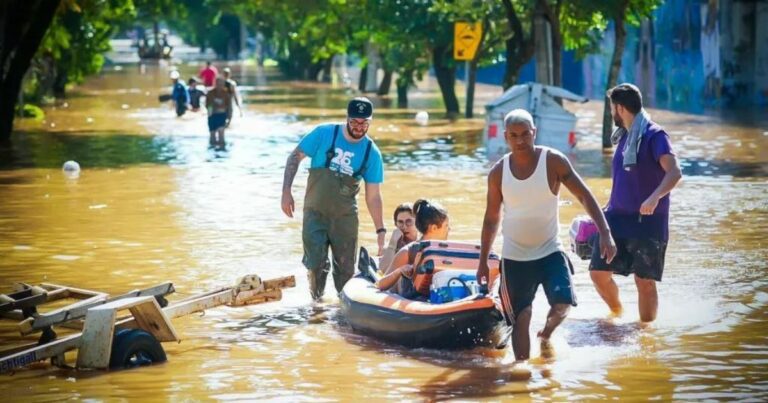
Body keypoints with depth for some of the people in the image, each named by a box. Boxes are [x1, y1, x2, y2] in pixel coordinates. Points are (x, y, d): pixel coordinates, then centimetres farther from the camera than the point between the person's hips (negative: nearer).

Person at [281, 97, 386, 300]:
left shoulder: (371, 153, -4)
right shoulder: (325, 133, -9)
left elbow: (373, 196, -1)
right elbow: (295, 157, -2)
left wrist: (380, 230, -4)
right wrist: (286, 192, -10)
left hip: (345, 216, 1)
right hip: (315, 213, -1)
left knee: (346, 268, 4)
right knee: (316, 264, -7)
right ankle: (316, 300, 16)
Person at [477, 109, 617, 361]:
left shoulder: (553, 161, -10)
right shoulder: (498, 173, -4)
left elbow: (584, 196, -9)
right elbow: (491, 218, 8)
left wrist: (605, 233, -21)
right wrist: (483, 261, 9)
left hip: (550, 252, -1)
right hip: (515, 257, 1)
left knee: (563, 304, -19)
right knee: (521, 319, 1)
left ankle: (546, 336, 13)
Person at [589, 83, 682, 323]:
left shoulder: (654, 136, -12)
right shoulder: (624, 136, 13)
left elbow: (674, 173, -25)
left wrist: (655, 197, -41)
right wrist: (607, 210, 24)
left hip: (648, 221, -7)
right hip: (617, 218, 7)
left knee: (645, 281, -4)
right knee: (598, 272, 2)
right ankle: (616, 314, 26)